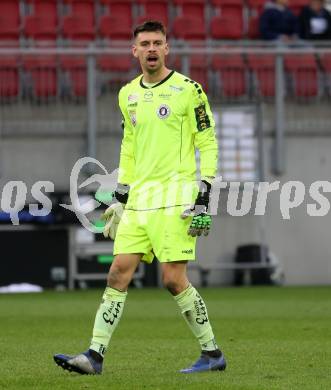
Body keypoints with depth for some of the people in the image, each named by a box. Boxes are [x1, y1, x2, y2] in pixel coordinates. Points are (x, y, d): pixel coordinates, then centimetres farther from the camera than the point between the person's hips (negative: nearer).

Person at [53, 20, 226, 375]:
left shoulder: (187, 90, -4)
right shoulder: (128, 95, 14)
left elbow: (208, 144, -5)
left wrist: (203, 199, -11)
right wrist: (120, 196, 19)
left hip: (175, 197, -6)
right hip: (139, 199, 6)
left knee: (174, 279, -9)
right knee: (119, 272, -1)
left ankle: (212, 354, 4)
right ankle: (95, 355, -1)